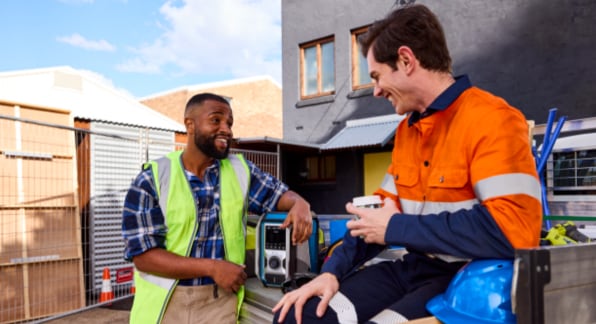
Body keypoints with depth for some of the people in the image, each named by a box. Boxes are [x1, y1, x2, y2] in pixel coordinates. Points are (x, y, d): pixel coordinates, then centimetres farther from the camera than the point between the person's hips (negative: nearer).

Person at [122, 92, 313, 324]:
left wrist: (300, 204, -13)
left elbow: (278, 193, 12)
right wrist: (212, 267, -19)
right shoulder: (151, 180, -8)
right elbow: (143, 255, -12)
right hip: (165, 303, -2)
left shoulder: (240, 170, 2)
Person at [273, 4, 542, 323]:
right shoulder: (406, 130, 11)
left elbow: (514, 230, -26)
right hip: (412, 268, 7)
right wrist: (332, 271, 0)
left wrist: (396, 228, -18)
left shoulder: (491, 119, -14)